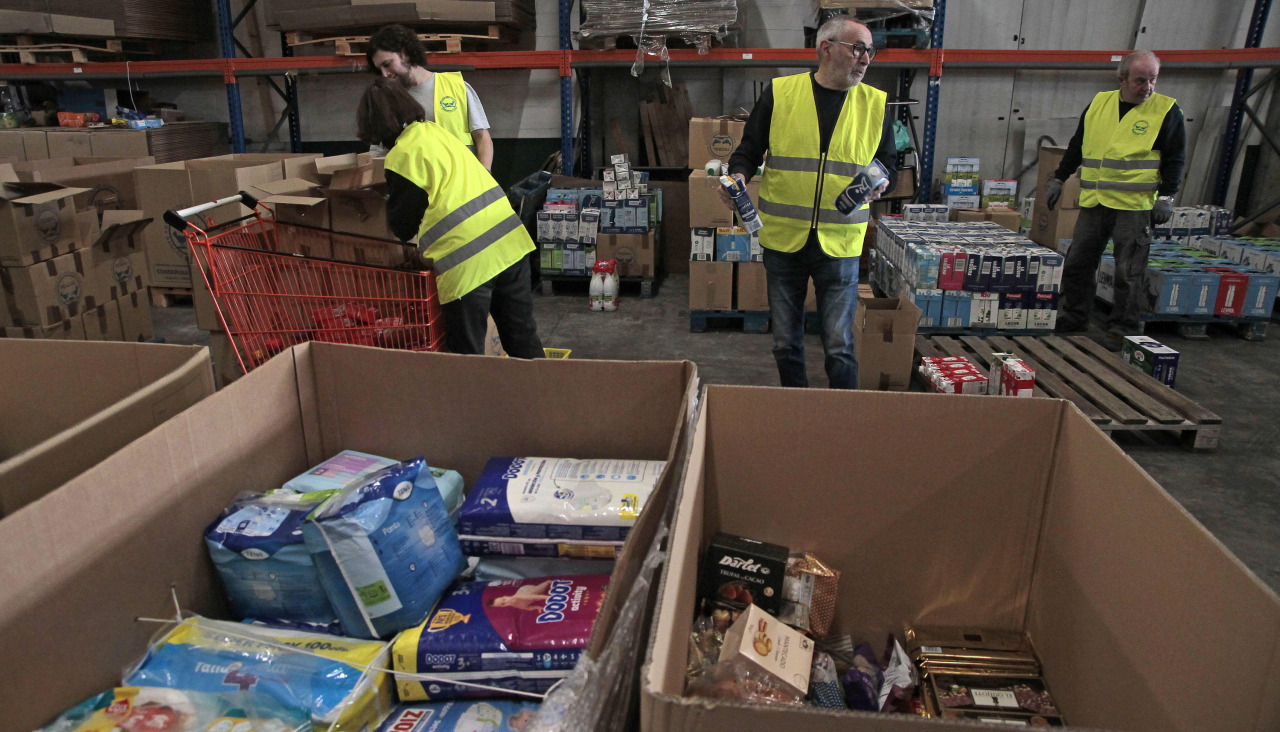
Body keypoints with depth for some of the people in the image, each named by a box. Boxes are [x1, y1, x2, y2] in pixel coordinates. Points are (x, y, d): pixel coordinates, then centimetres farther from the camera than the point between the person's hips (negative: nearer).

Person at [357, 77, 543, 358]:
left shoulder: (404, 154, -6)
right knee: (523, 338, 17)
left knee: (467, 352, 7)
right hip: (510, 241, 8)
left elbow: (402, 226, 1)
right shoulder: (435, 130, 17)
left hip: (468, 258, -8)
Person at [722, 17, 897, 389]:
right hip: (783, 239, 0)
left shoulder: (875, 104, 4)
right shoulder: (779, 93, -1)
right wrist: (739, 175, -16)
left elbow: (888, 163, 13)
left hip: (839, 244, 0)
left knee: (839, 346, 1)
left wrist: (881, 183, -9)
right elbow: (748, 150, 5)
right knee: (785, 343, 11)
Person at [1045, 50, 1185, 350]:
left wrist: (1166, 196, -9)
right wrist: (1058, 179, 17)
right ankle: (1072, 317, 23)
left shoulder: (1167, 111, 0)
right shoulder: (1098, 104, 10)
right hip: (1093, 202, 4)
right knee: (1077, 263, 9)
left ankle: (1124, 330, 8)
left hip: (1134, 205, -4)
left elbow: (1175, 158, 0)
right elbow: (1076, 147, 19)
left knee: (1128, 272, -1)